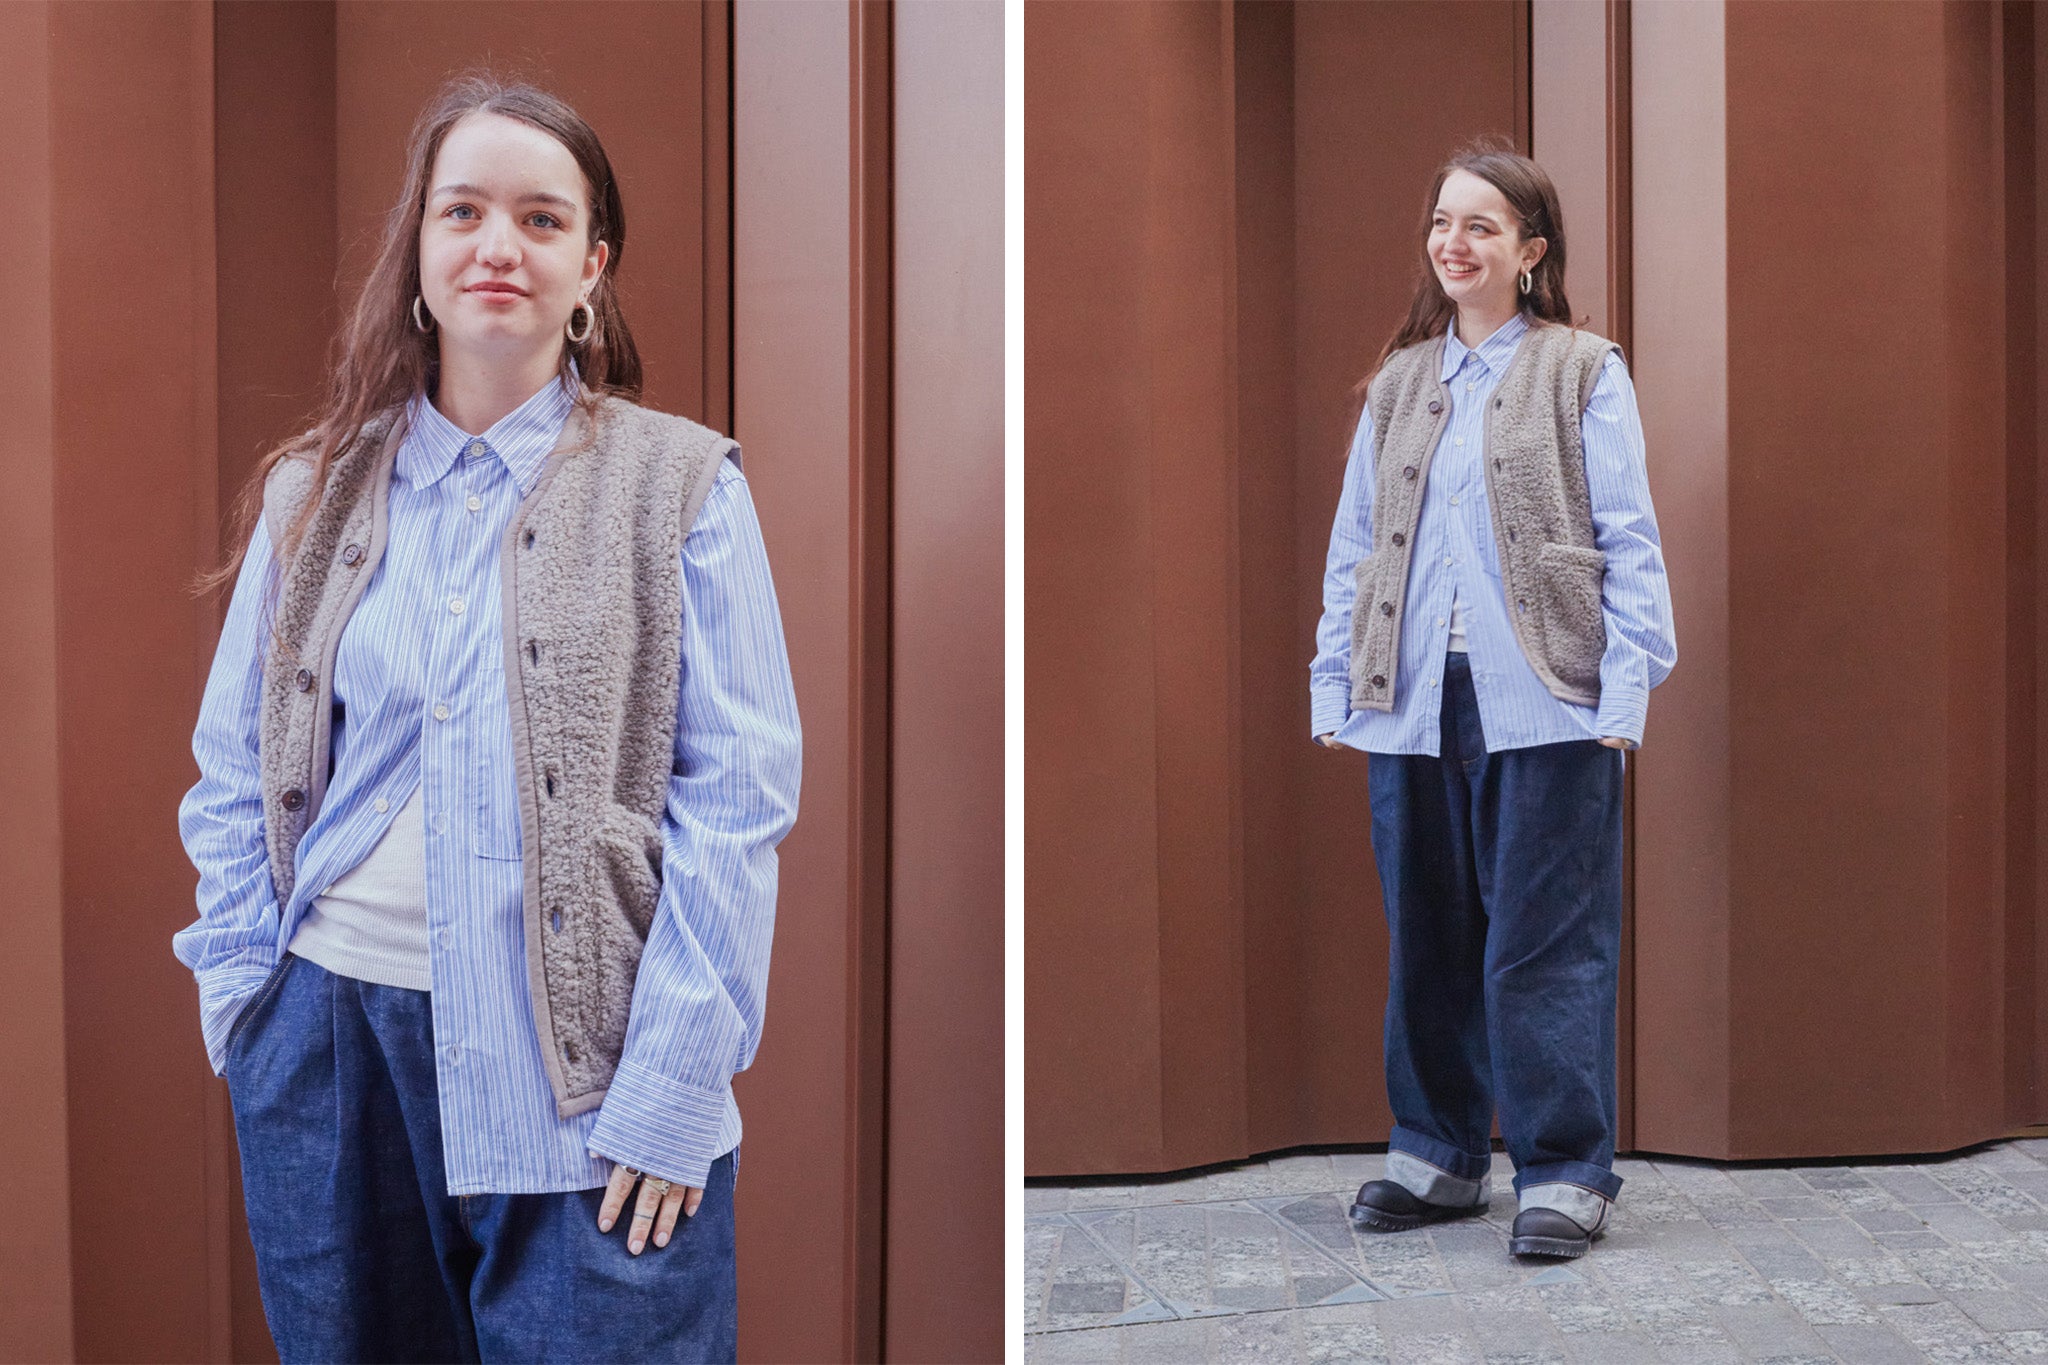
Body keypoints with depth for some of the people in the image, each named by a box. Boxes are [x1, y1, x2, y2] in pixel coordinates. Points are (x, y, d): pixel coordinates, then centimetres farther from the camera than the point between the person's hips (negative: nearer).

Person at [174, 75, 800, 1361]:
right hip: (331, 1046, 4)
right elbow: (235, 776, 14)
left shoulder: (678, 486, -2)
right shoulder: (314, 495, 9)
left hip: (583, 1063, -3)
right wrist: (246, 1000, 3)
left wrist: (672, 1086, -12)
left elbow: (736, 802, -7)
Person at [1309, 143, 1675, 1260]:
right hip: (1412, 702, 5)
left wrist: (1626, 688, -10)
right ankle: (1438, 1151, 24)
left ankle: (1567, 1170, 10)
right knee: (1427, 936, 11)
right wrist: (1333, 685, 8)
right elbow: (1354, 542, 15)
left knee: (1546, 942, -2)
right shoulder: (1398, 384, 17)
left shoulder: (1584, 373, 4)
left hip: (1541, 700, -4)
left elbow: (1628, 541, -1)